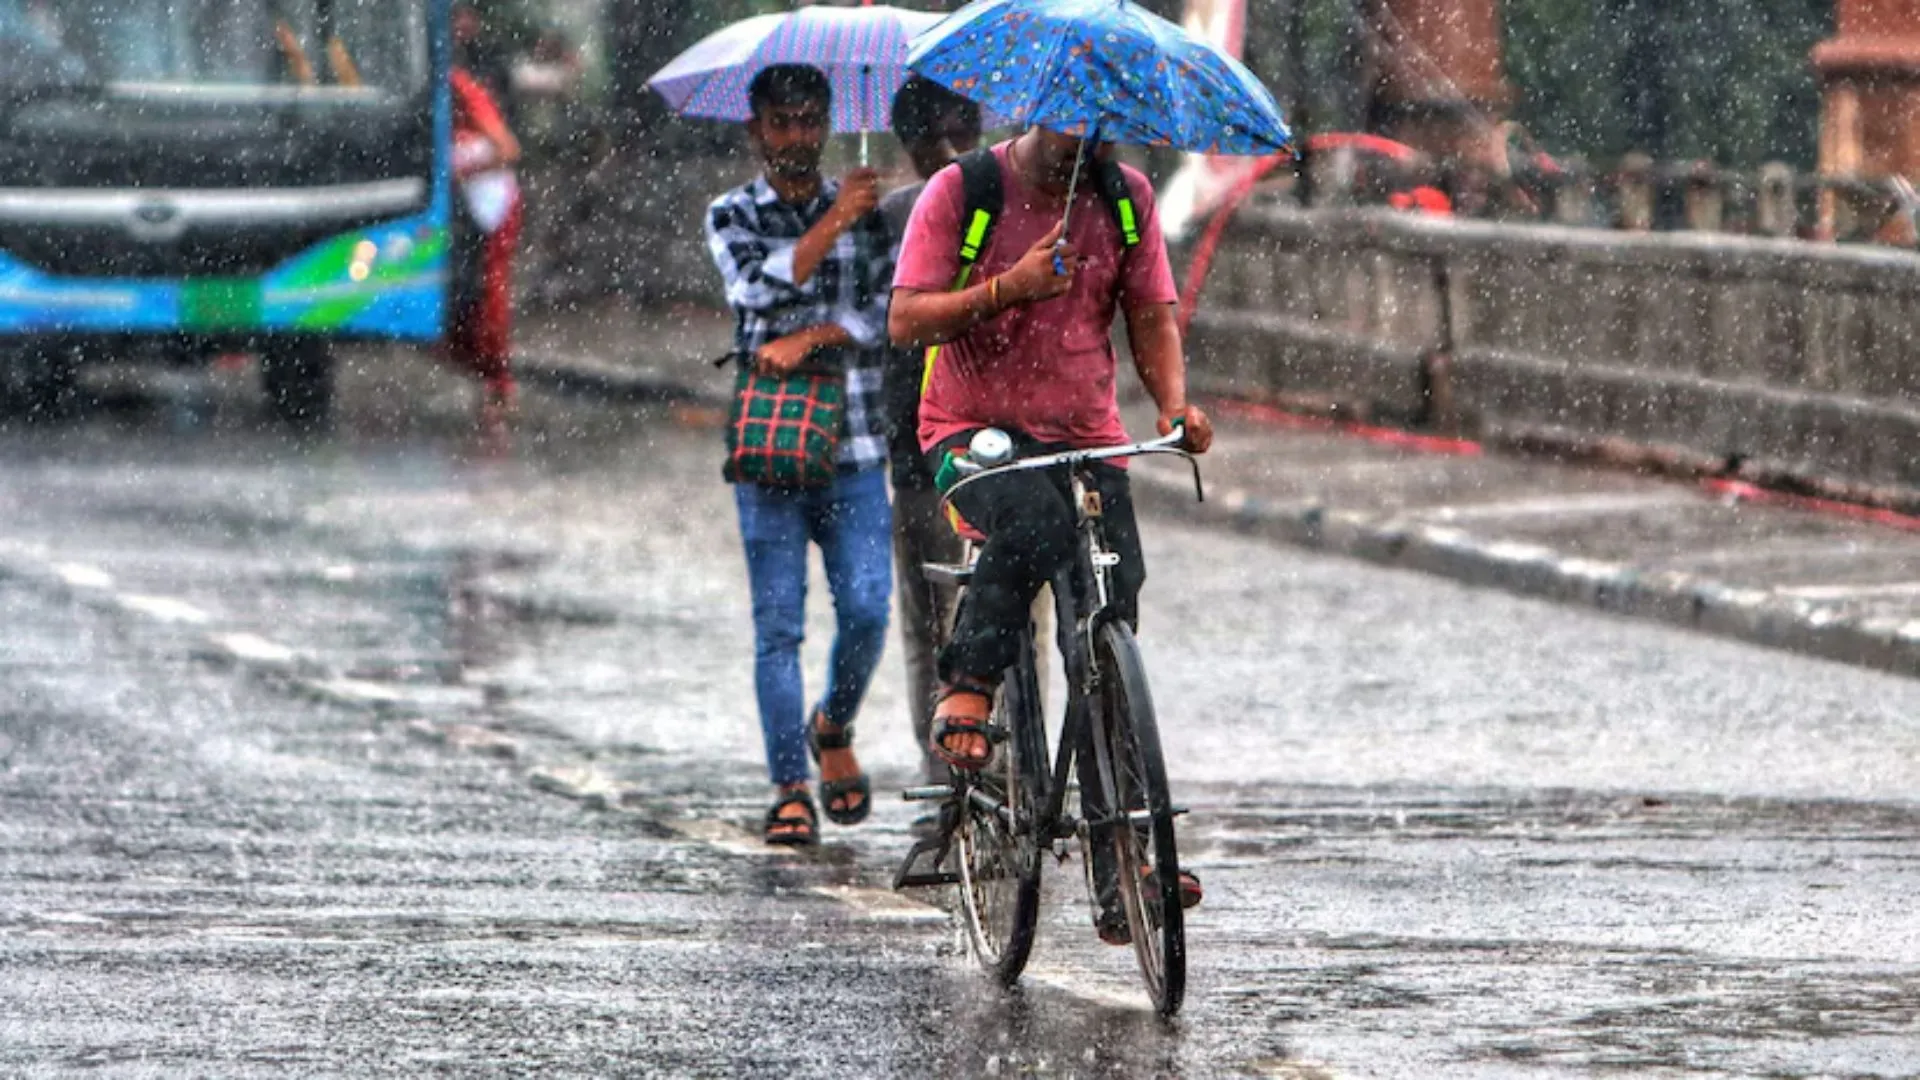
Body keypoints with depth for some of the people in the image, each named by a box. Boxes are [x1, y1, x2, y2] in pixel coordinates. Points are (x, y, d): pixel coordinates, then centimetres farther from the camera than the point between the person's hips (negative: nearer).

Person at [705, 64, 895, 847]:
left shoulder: (866, 210, 9)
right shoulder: (732, 217, 6)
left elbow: (891, 311, 0)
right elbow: (759, 289, -12)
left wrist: (810, 338, -13)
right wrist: (833, 223, -13)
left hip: (853, 446, 1)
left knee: (866, 611, -8)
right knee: (778, 624, -3)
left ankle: (834, 730, 20)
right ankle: (789, 789, 2)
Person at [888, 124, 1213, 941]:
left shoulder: (1125, 197, 5)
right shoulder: (962, 191, -5)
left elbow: (1152, 317, 7)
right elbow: (906, 322, -9)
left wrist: (1175, 405, -13)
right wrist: (1009, 288, -24)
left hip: (1087, 441, 4)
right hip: (975, 432, -4)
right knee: (1034, 516, -38)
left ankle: (1119, 874, -6)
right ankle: (966, 690, -19)